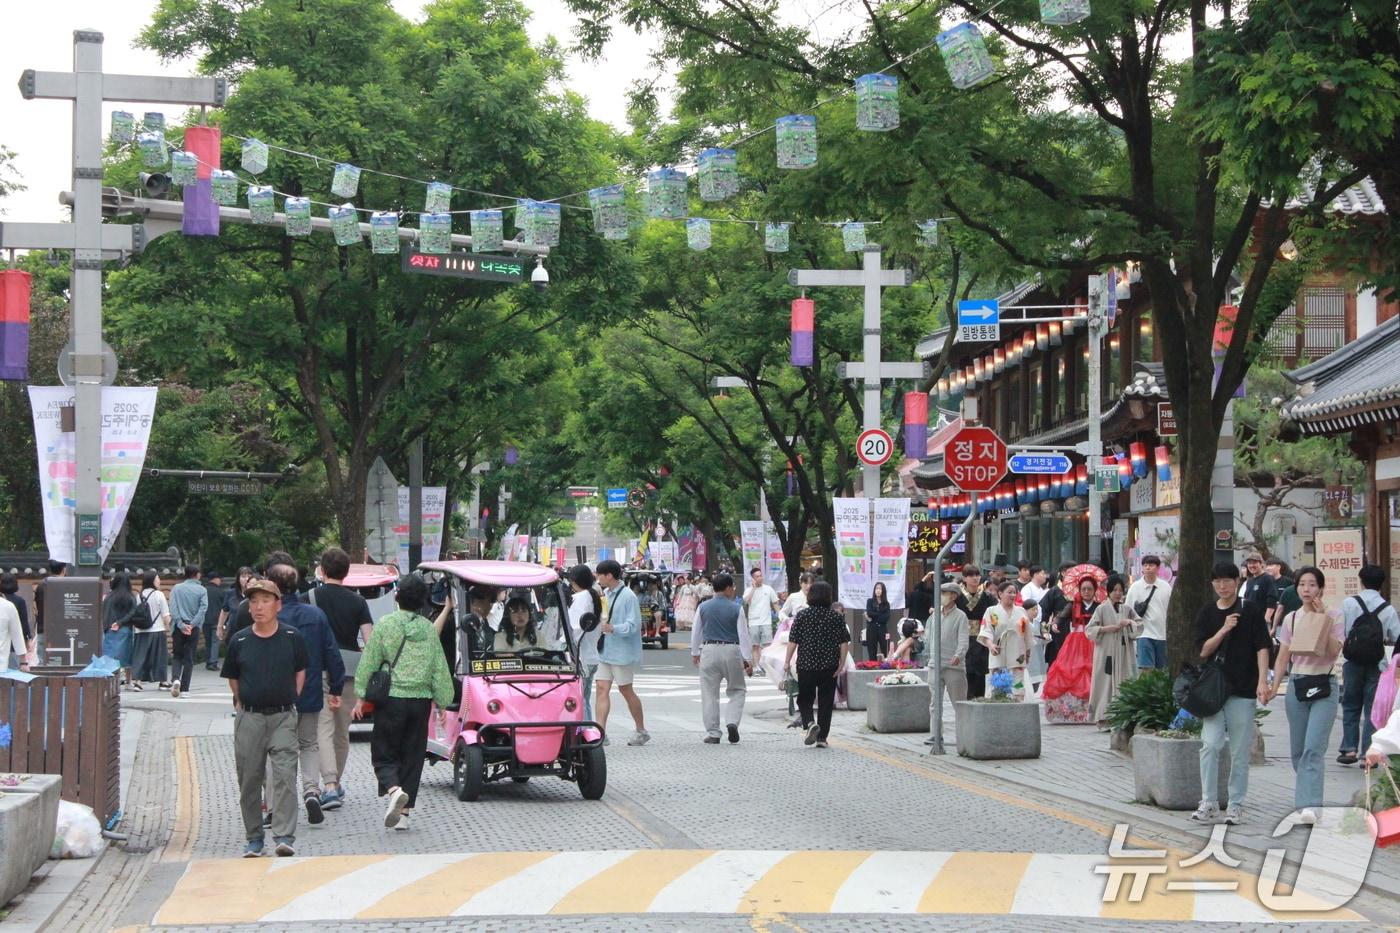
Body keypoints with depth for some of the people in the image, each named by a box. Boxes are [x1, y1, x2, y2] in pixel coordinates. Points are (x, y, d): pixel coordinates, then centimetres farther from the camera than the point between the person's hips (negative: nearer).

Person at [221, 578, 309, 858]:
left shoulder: (292, 637, 0)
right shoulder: (239, 641, 2)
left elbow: (301, 671, 13)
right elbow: (232, 678, 15)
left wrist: (291, 699, 7)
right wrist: (242, 704, 9)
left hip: (283, 717, -2)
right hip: (248, 718, 2)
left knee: (285, 776, -13)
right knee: (249, 779, 5)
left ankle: (285, 837, -14)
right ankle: (254, 839, 17)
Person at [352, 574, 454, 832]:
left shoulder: (385, 625, -5)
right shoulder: (429, 629, 4)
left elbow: (368, 663, -4)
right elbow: (440, 668, 6)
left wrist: (361, 697, 2)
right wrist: (442, 704, 12)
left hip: (391, 698, -3)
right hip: (421, 700, 3)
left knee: (384, 755, 5)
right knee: (412, 757, 10)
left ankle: (394, 790, -24)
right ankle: (404, 813, 10)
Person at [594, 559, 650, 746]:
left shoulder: (628, 596, -13)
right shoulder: (605, 594, 10)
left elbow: (633, 625, -18)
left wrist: (613, 628, -31)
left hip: (621, 651, -7)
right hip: (604, 650, 7)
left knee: (625, 690, 5)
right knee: (602, 688, -3)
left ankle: (641, 731, 20)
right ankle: (601, 732, -6)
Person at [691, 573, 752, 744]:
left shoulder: (704, 607, 2)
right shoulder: (736, 608, -5)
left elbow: (697, 632, 10)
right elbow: (743, 635, -6)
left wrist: (695, 653, 23)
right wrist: (746, 659, -3)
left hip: (709, 651, 2)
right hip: (731, 651, -1)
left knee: (709, 693, 7)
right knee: (737, 690, 14)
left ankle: (712, 734, 7)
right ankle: (732, 722, -6)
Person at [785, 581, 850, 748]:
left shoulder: (802, 615, -4)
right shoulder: (836, 617, -1)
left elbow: (793, 641, -4)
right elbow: (844, 642, -1)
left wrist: (787, 661, 4)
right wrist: (842, 663, 5)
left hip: (806, 665, -1)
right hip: (829, 666, 1)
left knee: (804, 698, 13)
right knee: (826, 701, 7)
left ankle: (809, 722, -14)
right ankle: (822, 738, 6)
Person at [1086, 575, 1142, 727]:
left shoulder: (1127, 609, 13)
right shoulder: (1102, 609, 1)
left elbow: (1140, 626, 14)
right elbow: (1089, 630, -3)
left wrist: (1130, 623, -4)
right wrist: (1106, 629, -14)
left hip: (1125, 653, 4)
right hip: (1107, 653, -4)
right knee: (1106, 684, -6)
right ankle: (1103, 719, -4)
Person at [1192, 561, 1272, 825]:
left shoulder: (1250, 610, 1)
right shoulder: (1208, 613, 9)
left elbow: (1262, 647, -3)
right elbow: (1203, 650, 3)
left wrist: (1263, 681, -13)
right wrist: (1224, 629, -11)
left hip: (1243, 689, -2)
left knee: (1240, 751, 3)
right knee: (1210, 745, -9)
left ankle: (1236, 805, 12)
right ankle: (1209, 805, -5)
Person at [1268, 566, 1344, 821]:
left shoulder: (1333, 616, 0)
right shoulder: (1291, 619, 10)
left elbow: (1334, 651, -13)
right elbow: (1283, 658, 11)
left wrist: (1322, 619, -15)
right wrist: (1274, 686, -2)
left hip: (1323, 686, -4)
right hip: (1296, 685, 4)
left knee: (1313, 749, -16)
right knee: (1297, 751, 9)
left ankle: (1309, 805, -23)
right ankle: (1305, 797, 25)